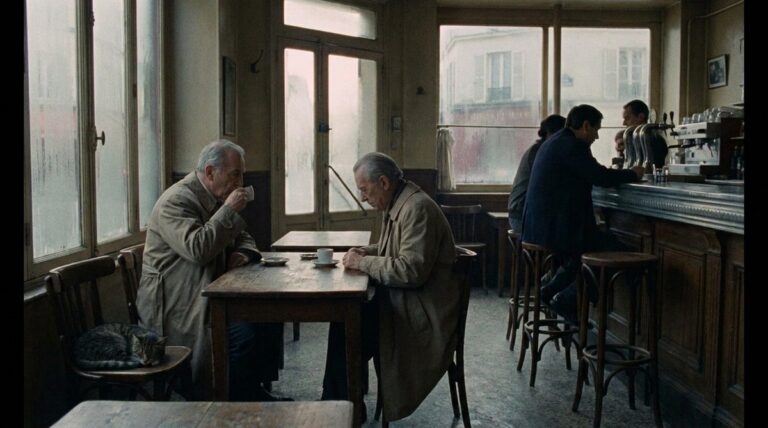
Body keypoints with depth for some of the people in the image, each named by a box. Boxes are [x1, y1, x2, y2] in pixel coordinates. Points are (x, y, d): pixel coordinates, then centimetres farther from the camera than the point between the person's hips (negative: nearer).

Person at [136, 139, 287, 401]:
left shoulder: (218, 199, 13)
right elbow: (197, 250, -29)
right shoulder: (175, 201, -16)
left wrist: (244, 253, -1)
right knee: (243, 331, -27)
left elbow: (243, 238, 23)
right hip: (175, 303, -9)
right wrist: (229, 210, -22)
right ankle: (242, 400, -10)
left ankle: (259, 388, 5)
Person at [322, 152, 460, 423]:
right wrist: (366, 253, 6)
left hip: (423, 309, -10)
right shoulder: (397, 205, 10)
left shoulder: (417, 208, -20)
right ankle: (336, 400, 7)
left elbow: (411, 271, -28)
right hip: (400, 296, 10)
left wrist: (362, 263, -17)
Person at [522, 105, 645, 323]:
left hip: (538, 227, 10)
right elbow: (601, 177, -14)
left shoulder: (553, 142, 18)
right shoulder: (572, 145, -13)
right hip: (558, 228, -10)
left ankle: (552, 289, 21)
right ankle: (566, 299, -4)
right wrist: (633, 174, 3)